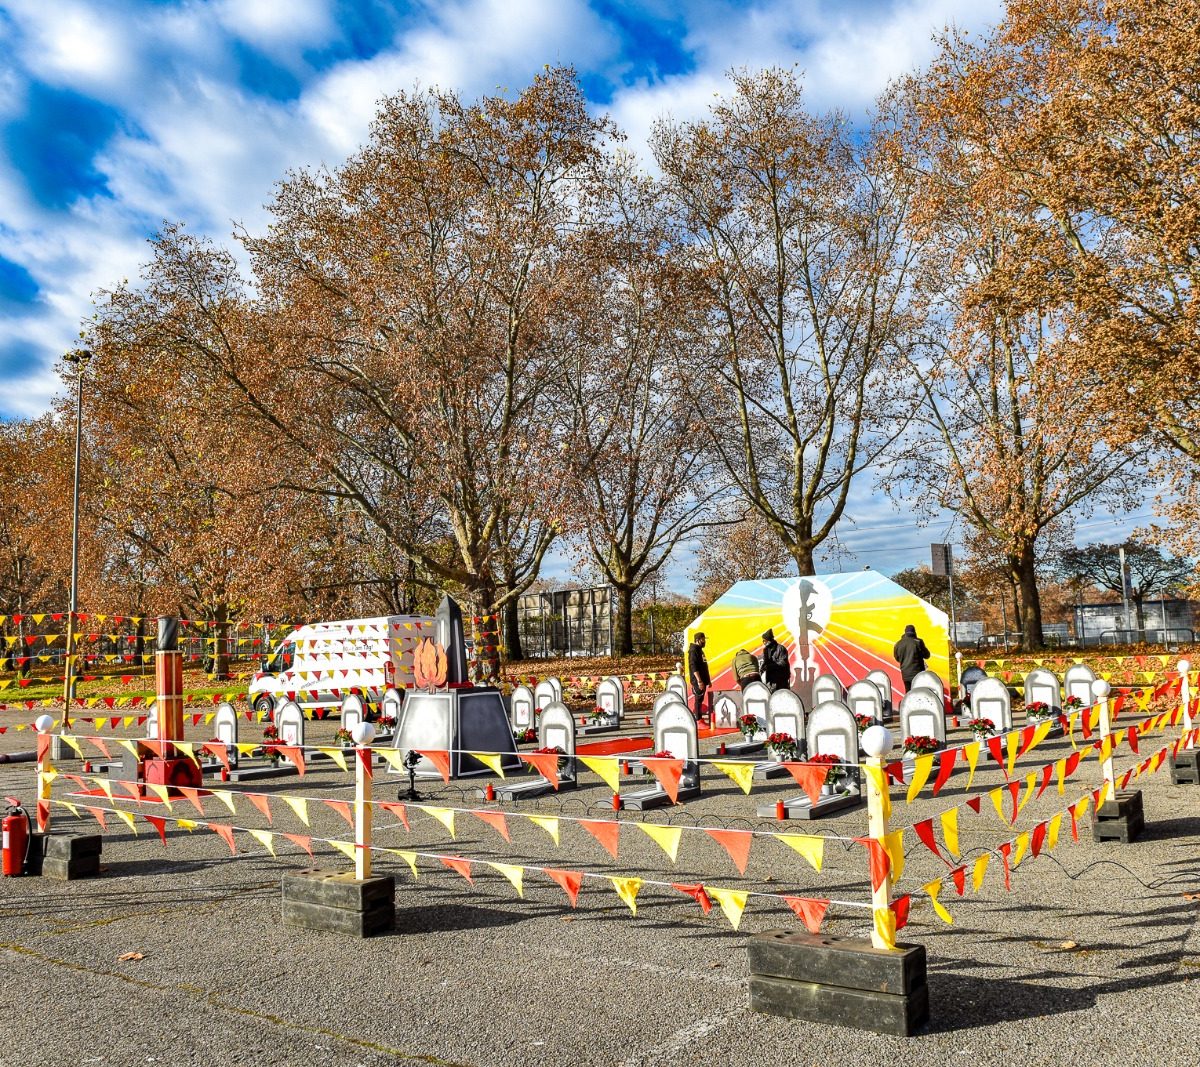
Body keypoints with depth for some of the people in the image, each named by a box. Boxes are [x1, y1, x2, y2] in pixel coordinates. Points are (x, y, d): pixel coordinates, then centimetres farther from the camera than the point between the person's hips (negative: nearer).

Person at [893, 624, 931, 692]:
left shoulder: (898, 644, 4)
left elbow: (897, 658, 15)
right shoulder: (918, 642, -9)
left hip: (905, 674, 4)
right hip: (917, 673, -4)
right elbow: (926, 655, -1)